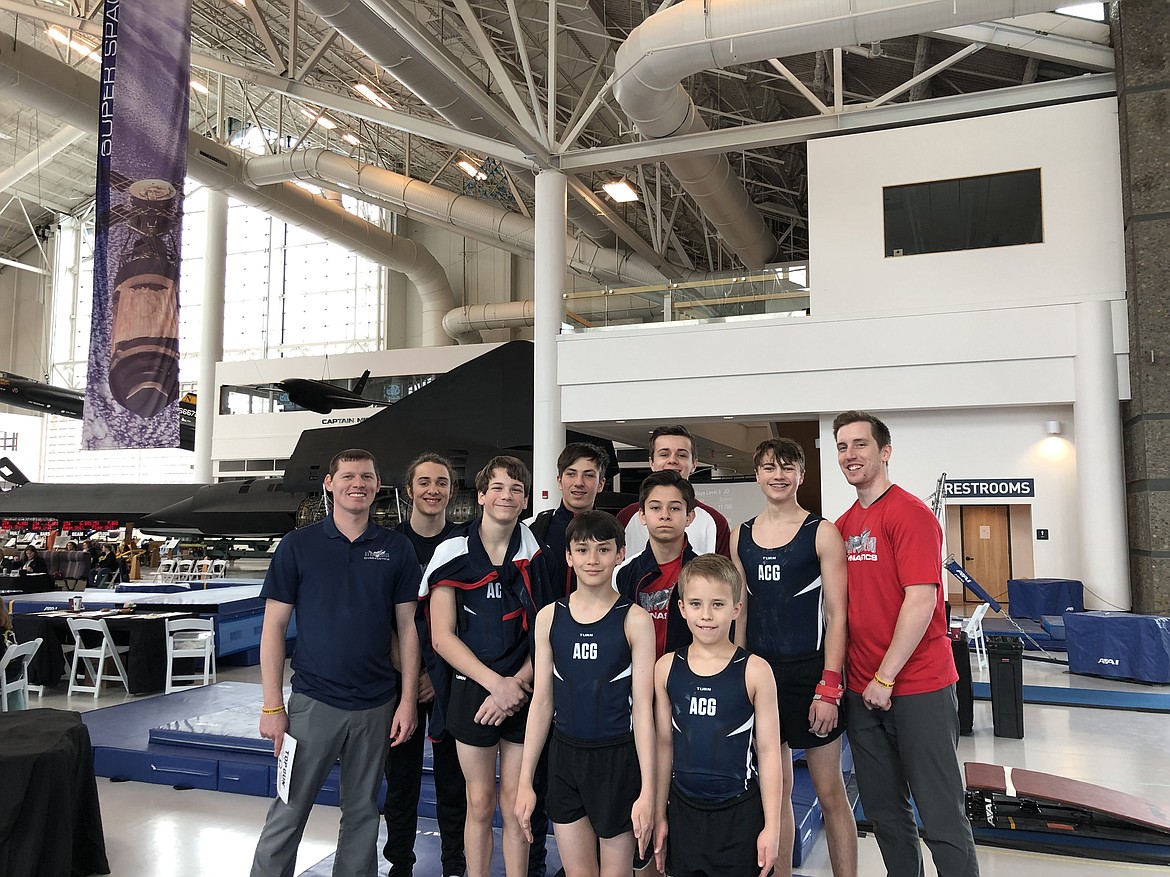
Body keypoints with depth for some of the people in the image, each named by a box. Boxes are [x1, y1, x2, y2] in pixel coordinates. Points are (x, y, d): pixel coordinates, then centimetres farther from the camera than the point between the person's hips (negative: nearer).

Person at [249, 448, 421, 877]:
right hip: (312, 701, -2)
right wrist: (272, 706, -6)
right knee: (288, 813, 5)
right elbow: (274, 625, -2)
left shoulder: (396, 548, 1)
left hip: (376, 705, 2)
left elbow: (408, 626, 4)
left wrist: (408, 700, -1)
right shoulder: (298, 544, -3)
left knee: (362, 813, 14)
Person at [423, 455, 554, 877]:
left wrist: (518, 684, -12)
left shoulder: (535, 555, -2)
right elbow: (442, 636, -8)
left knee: (515, 804, 8)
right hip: (472, 690, -1)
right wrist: (496, 683, -14)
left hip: (523, 694, 1)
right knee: (479, 803, 10)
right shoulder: (453, 552, -6)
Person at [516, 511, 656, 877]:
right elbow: (541, 701, 4)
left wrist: (647, 791, -11)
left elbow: (643, 708, -8)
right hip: (565, 756, 3)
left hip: (618, 759, -3)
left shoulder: (635, 619, -9)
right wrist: (525, 781, 5)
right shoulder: (549, 617, 0)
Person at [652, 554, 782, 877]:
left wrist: (772, 826, -5)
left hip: (740, 813, -2)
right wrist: (659, 814, 8)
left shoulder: (755, 671, -10)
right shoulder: (666, 668, -2)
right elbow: (664, 744, 5)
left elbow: (768, 750, -6)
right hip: (683, 809, 3)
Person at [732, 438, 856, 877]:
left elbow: (836, 614, -8)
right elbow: (739, 610, 11)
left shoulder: (822, 533, -5)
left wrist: (829, 689, -13)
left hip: (809, 671, -4)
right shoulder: (741, 536, 7)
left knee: (829, 792, 7)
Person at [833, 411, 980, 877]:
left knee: (941, 816, 2)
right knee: (883, 811, 15)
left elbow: (921, 602, -17)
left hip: (918, 686, -6)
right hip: (862, 691, 7)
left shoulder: (910, 513, -11)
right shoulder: (842, 525, 10)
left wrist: (885, 678, -15)